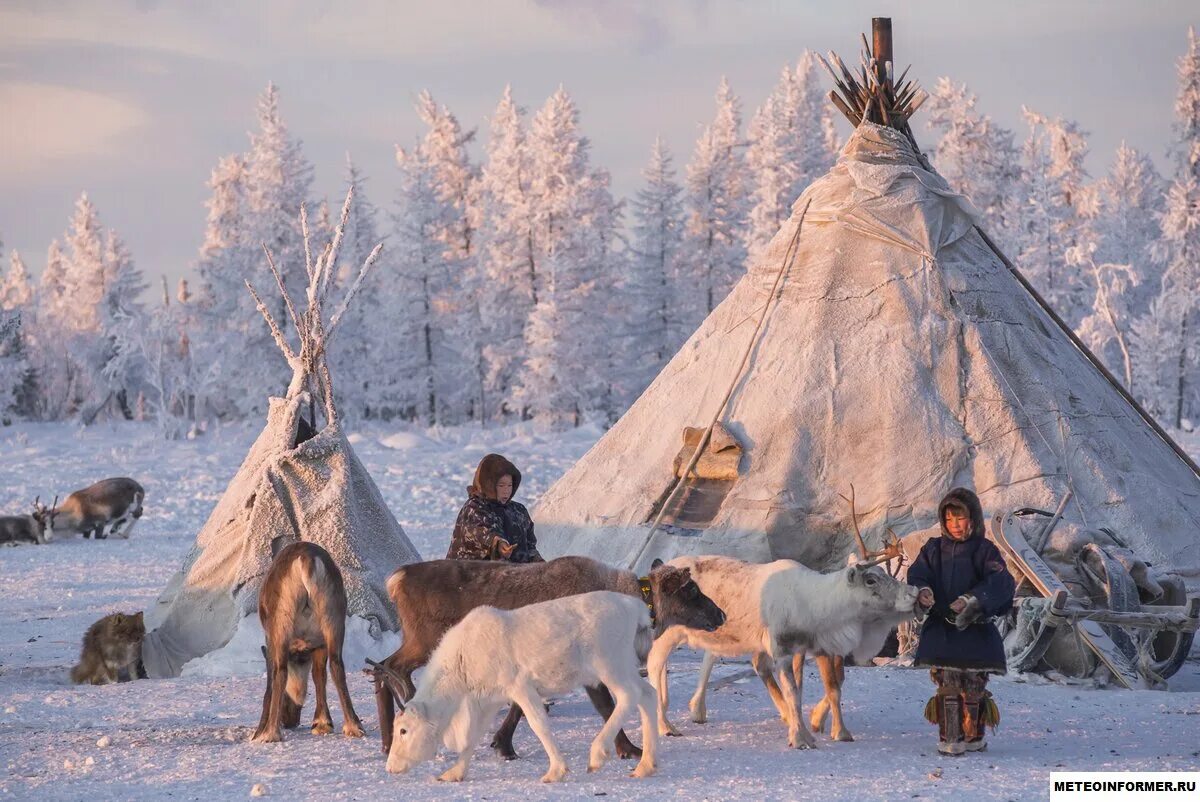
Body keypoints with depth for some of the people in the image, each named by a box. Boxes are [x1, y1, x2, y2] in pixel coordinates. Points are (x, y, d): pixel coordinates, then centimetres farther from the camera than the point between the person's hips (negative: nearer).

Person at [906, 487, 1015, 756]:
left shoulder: (985, 550, -1)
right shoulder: (934, 549, 10)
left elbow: (1001, 583, -14)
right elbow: (917, 574, -2)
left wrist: (973, 600, -30)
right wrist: (922, 590, -26)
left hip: (976, 630, -2)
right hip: (942, 630, 2)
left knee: (973, 686, 3)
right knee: (948, 685, -3)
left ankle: (973, 736, 17)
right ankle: (949, 737, 0)